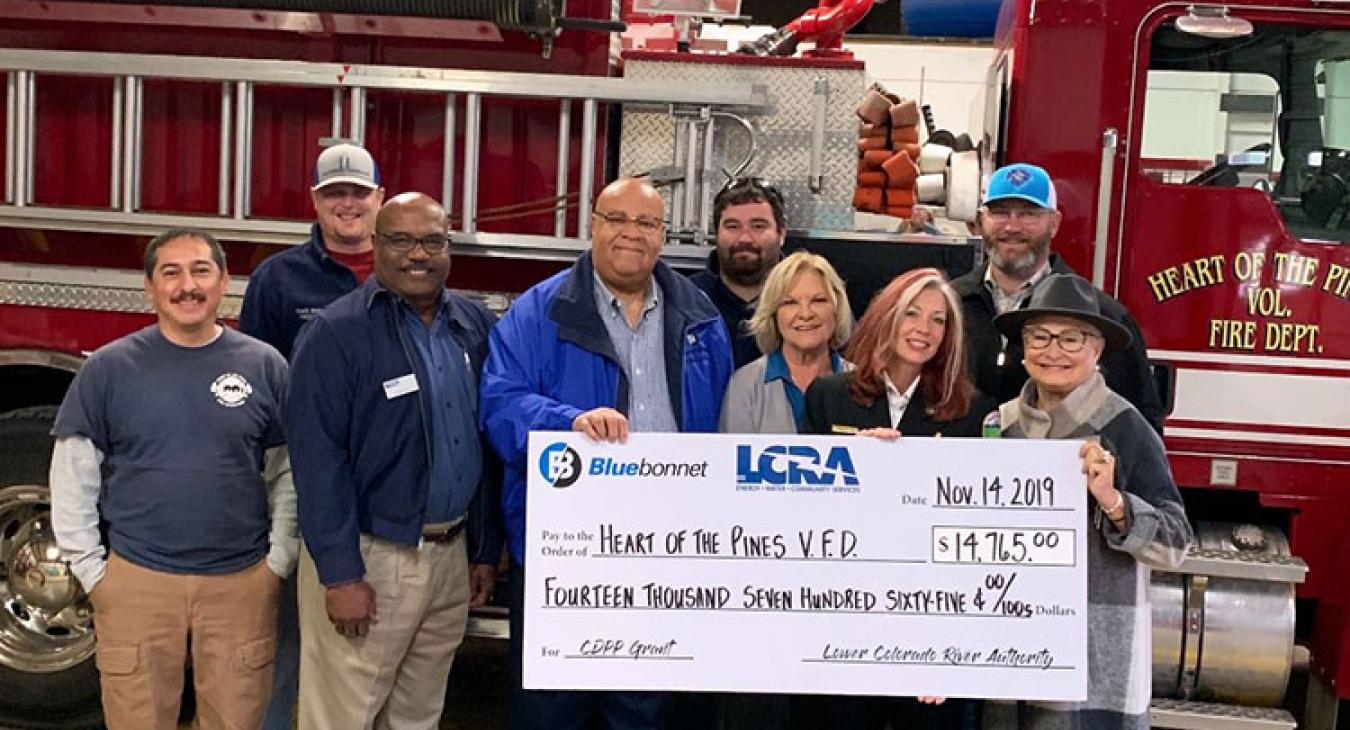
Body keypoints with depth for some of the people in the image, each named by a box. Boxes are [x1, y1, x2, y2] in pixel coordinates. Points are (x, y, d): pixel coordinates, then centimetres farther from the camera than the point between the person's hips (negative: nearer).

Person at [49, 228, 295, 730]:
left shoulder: (264, 365, 1)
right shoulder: (108, 368, -1)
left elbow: (288, 474, 6)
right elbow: (73, 478, 3)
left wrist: (278, 562, 1)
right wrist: (91, 569, -1)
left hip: (242, 582, 1)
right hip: (136, 582, 0)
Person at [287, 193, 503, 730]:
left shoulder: (474, 326, 7)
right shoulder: (334, 334, -11)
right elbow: (319, 461, -14)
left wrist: (485, 549, 11)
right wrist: (341, 574, -17)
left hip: (451, 555, 6)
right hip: (367, 557, -5)